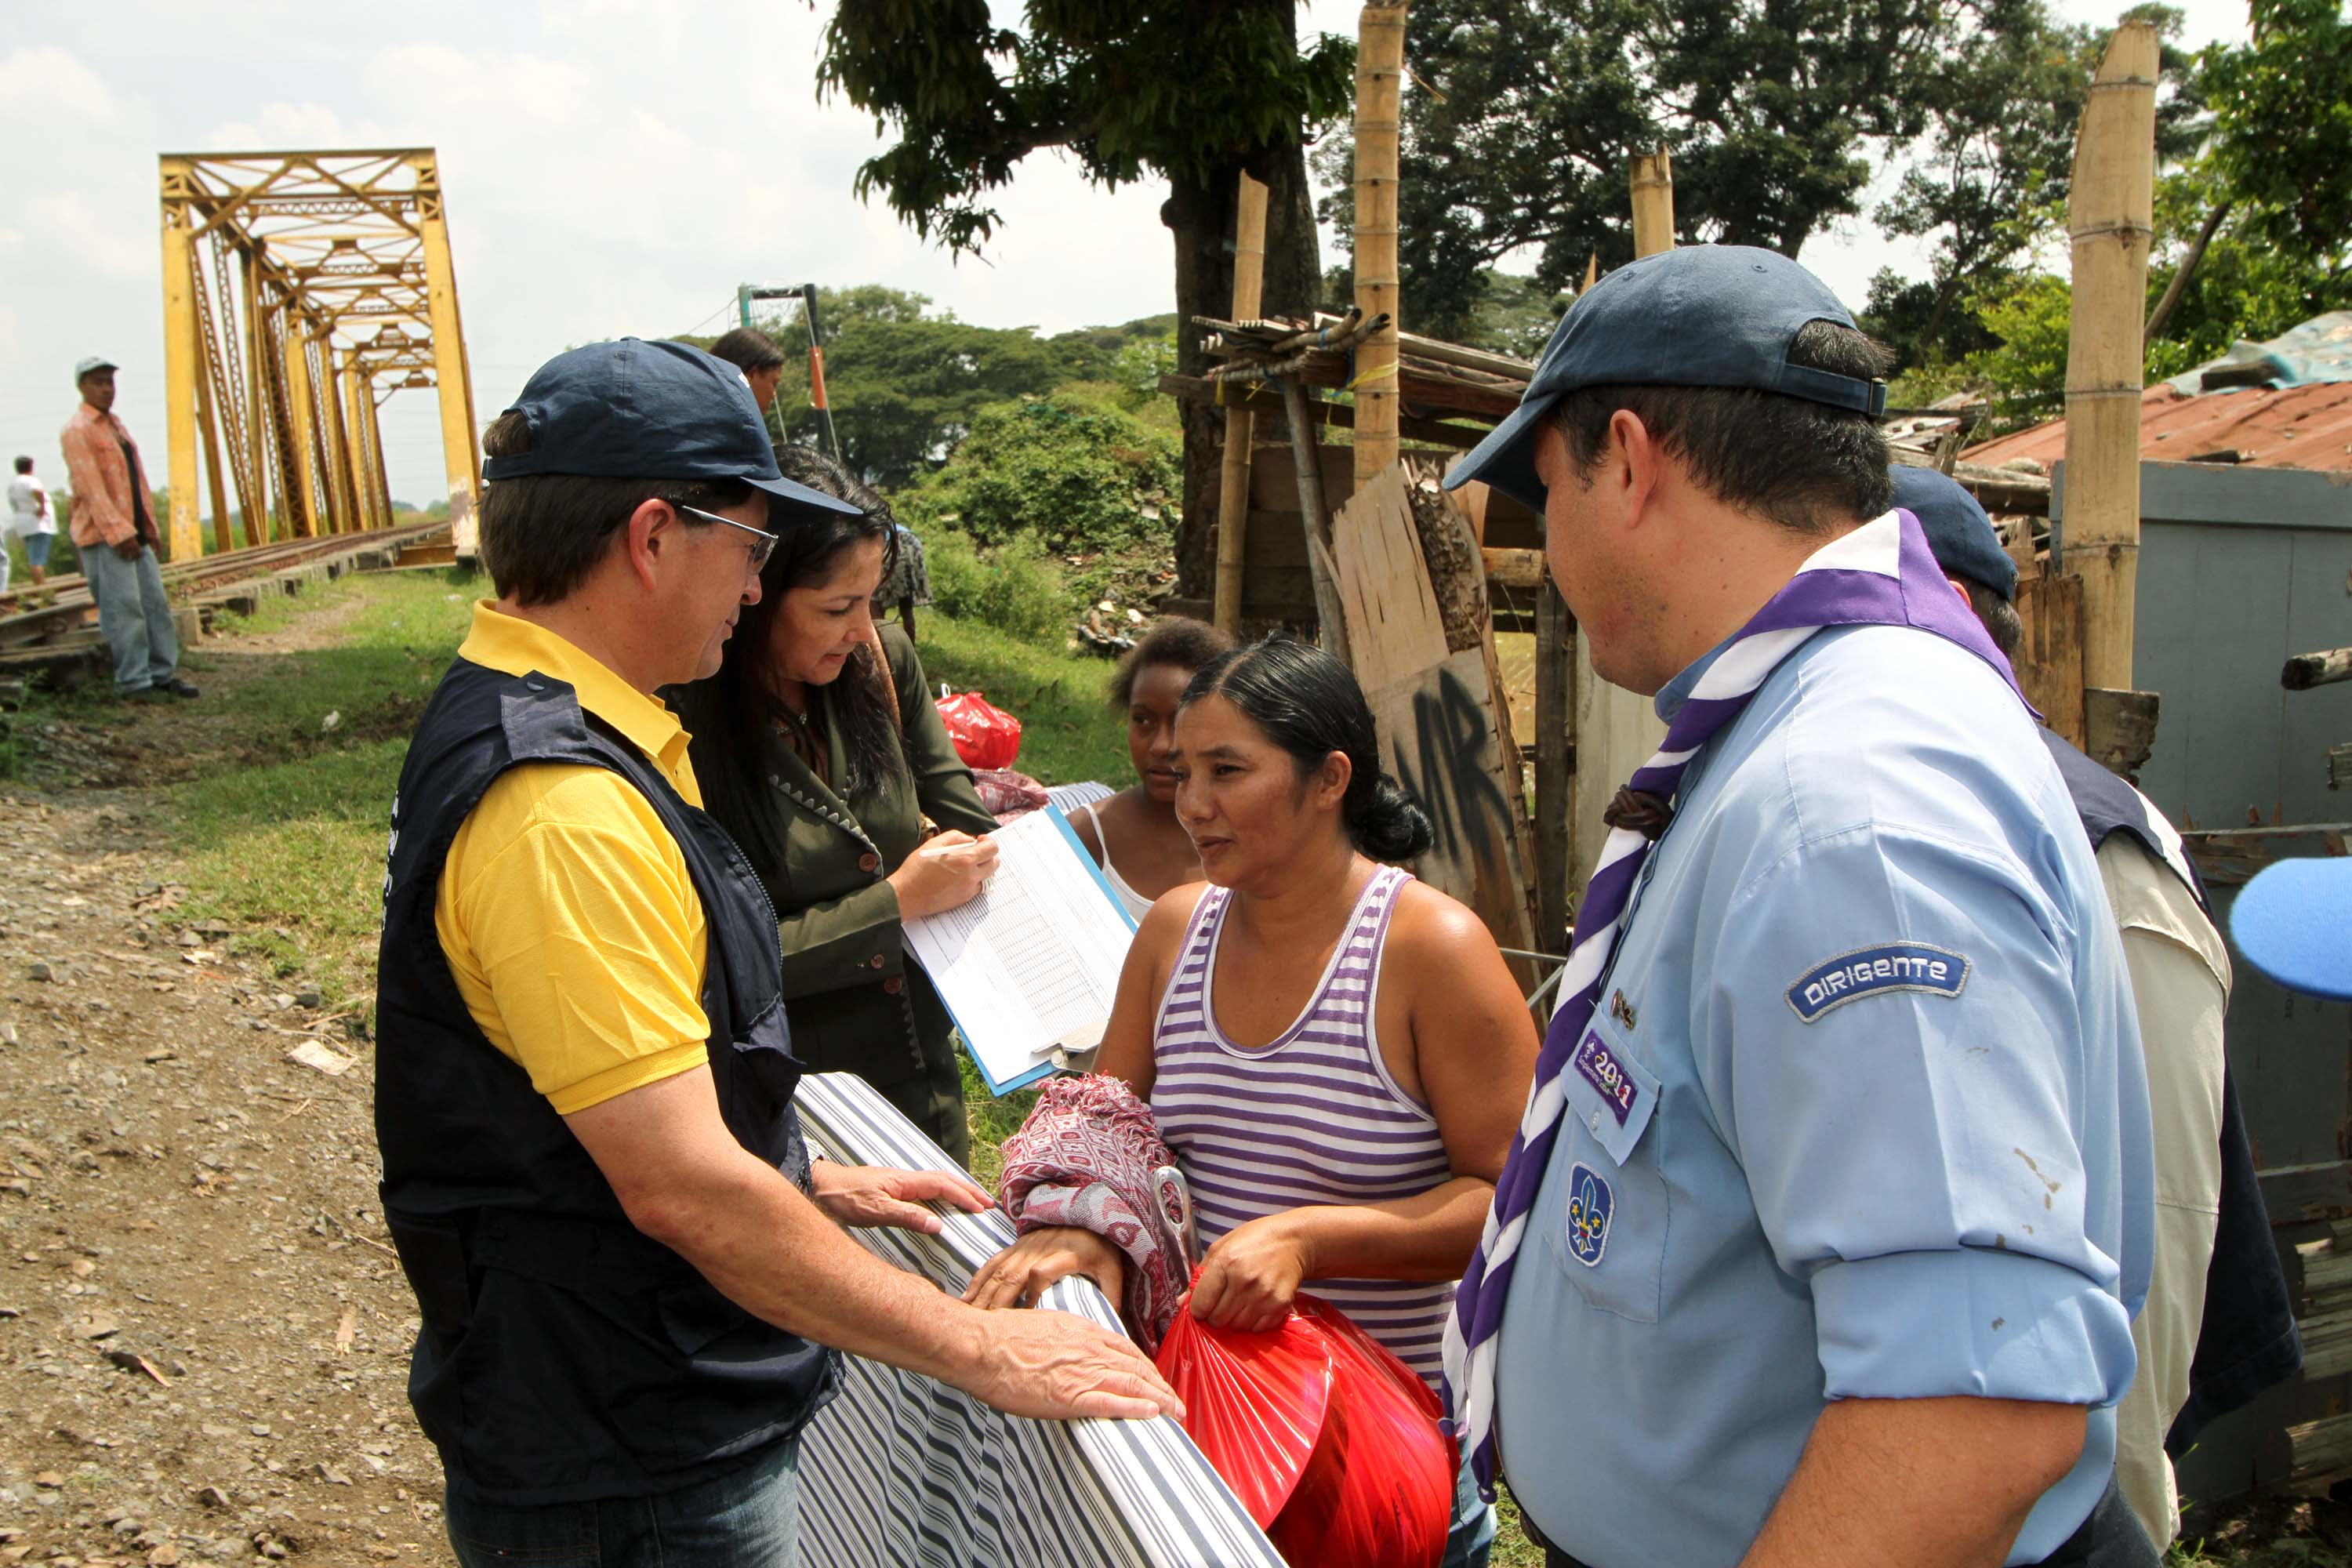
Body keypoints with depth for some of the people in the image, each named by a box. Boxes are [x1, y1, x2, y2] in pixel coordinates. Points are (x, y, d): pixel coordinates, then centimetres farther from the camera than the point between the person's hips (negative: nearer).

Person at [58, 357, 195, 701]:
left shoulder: (116, 425, 19)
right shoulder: (77, 430, -8)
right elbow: (91, 487, -16)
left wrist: (149, 526, 13)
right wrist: (119, 533, -21)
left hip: (133, 533, 8)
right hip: (103, 536, -8)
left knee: (156, 603, 7)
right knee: (124, 609, -8)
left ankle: (163, 673, 12)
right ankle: (132, 681, -4)